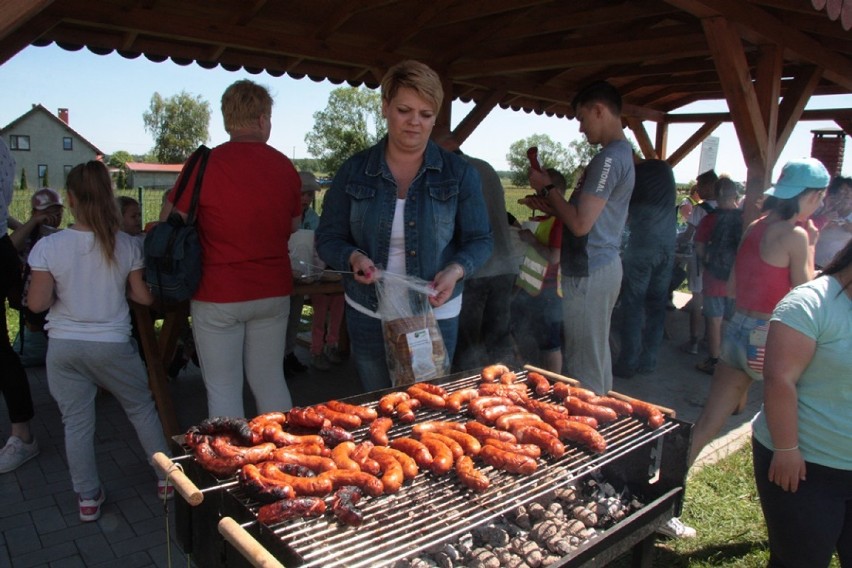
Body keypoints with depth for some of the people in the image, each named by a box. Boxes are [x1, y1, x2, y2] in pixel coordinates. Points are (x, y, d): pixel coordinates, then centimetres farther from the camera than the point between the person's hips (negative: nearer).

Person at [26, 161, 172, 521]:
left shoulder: (48, 247, -12)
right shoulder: (127, 245, -9)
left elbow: (38, 303, -9)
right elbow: (145, 296, -4)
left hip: (65, 347, 0)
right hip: (113, 345, 0)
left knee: (76, 423, 12)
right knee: (142, 409, 17)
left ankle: (88, 499, 22)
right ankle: (166, 476, 27)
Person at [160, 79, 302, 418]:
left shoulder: (205, 163, -11)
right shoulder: (285, 166, 1)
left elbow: (169, 222, -4)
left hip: (218, 294, -4)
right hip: (274, 291, 4)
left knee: (223, 390, 7)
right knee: (270, 381, 16)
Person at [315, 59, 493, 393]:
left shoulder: (459, 173, -3)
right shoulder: (354, 171, -1)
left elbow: (479, 240, 0)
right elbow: (328, 238, 2)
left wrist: (456, 270, -21)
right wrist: (353, 257, -20)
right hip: (367, 316, 1)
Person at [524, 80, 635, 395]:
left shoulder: (609, 158, -17)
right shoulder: (623, 152, 15)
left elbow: (581, 224, -22)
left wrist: (547, 188, -9)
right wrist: (548, 205, 11)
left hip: (589, 272, -11)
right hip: (605, 265, 11)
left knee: (584, 363, -2)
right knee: (598, 354, 19)